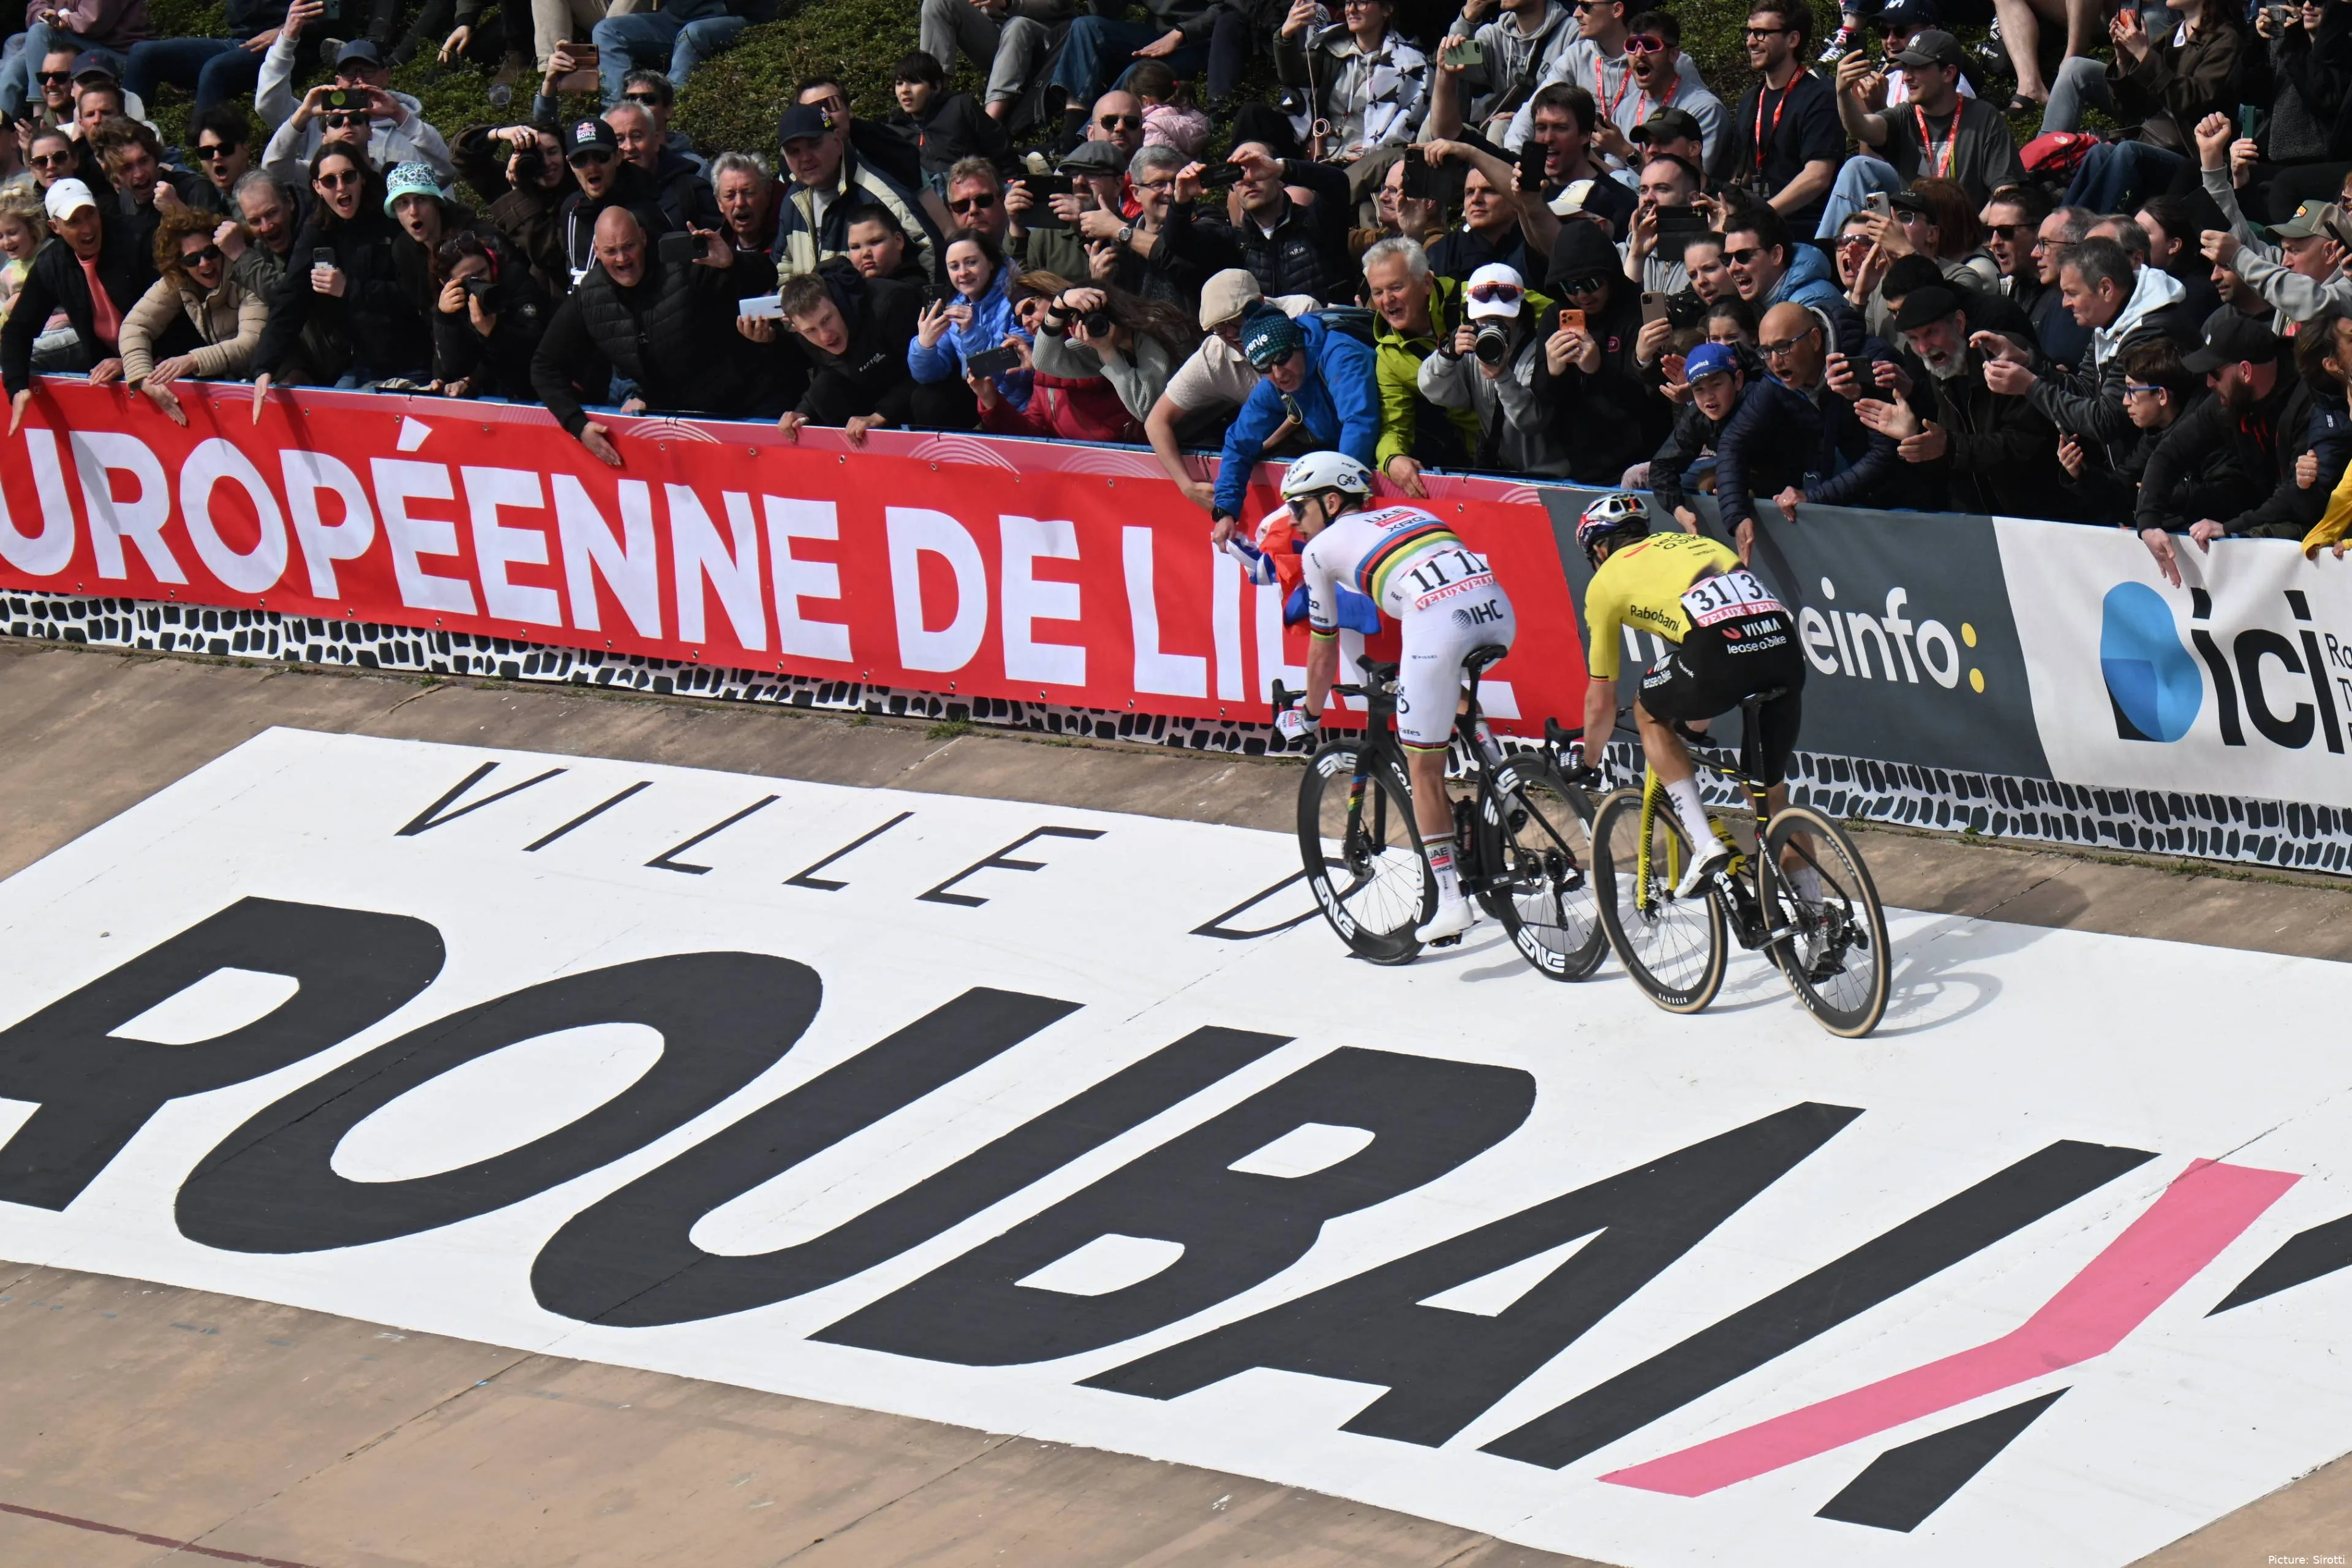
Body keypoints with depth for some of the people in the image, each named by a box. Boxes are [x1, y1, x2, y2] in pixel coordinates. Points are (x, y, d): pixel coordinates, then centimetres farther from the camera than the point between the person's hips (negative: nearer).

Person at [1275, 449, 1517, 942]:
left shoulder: (1322, 548, 19)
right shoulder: (1407, 514, 35)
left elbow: (1323, 647, 27)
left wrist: (1309, 716, 42)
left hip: (1437, 621, -6)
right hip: (1497, 607, 6)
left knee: (1424, 767, 6)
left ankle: (1450, 899, 2)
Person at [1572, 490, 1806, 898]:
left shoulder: (1607, 579, 22)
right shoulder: (1696, 542, 37)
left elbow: (1601, 702, 28)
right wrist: (1698, 721, 63)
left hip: (1719, 649, -5)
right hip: (1785, 648, 5)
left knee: (1650, 714, 25)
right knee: (1771, 792, 23)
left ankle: (1704, 844, 11)